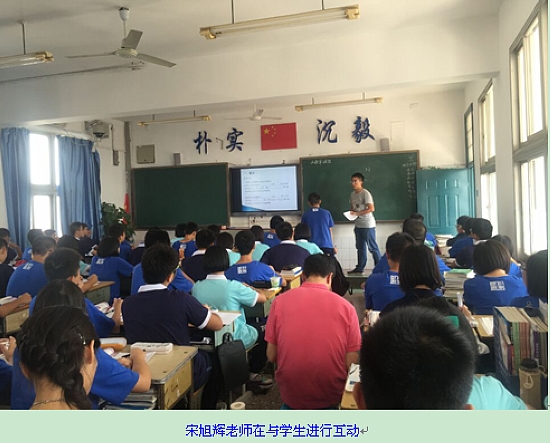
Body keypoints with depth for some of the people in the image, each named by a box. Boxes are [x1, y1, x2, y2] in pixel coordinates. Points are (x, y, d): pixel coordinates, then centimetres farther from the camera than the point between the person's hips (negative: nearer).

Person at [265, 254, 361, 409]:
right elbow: (351, 362, -7)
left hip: (290, 395, 2)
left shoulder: (280, 301, -8)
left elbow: (272, 356, -2)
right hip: (331, 396, -1)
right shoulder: (346, 307, -10)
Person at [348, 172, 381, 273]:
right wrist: (351, 213, -4)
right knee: (360, 247, 13)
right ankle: (360, 268, 20)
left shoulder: (365, 193, -13)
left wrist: (357, 213, -23)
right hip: (358, 225, 8)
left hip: (368, 225, -8)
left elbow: (371, 208, -20)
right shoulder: (352, 194, 11)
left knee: (372, 247, -2)